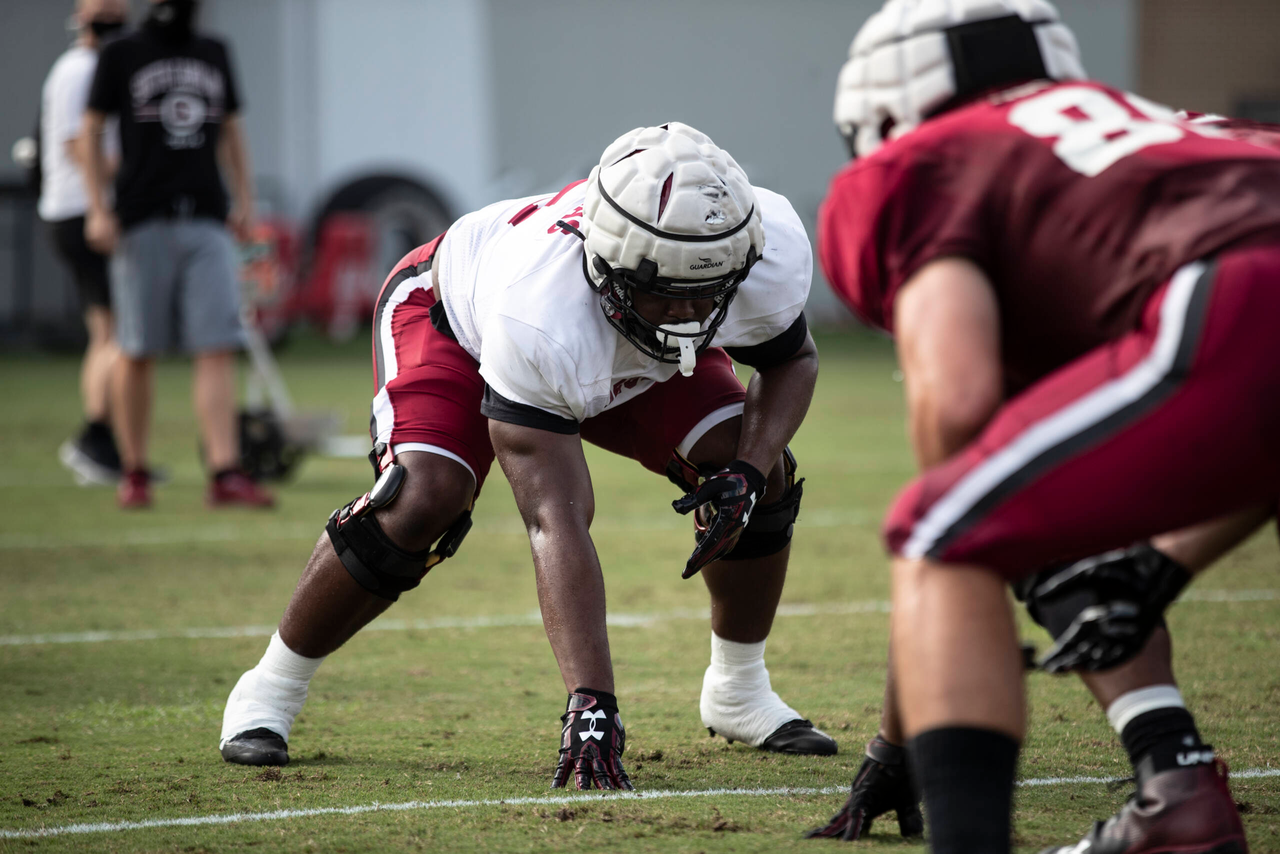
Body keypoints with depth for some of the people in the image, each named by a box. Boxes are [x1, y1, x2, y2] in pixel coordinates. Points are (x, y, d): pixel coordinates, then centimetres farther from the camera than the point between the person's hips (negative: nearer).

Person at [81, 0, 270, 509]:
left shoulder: (214, 54, 15)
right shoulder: (121, 56, 4)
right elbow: (91, 132, 5)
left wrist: (244, 199, 9)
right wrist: (97, 209, -6)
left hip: (207, 222, 3)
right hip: (142, 222, -3)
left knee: (218, 349, -9)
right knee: (137, 352, 1)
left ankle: (225, 474, -15)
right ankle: (134, 472, 13)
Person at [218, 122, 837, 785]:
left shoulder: (770, 252, -35)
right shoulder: (538, 314, -48)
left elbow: (792, 361, -10)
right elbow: (556, 524, -48)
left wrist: (748, 473, -29)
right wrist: (590, 706, -53)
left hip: (628, 357, 5)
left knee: (762, 478, -12)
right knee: (420, 500, -28)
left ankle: (738, 692, 12)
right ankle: (272, 689, -6)